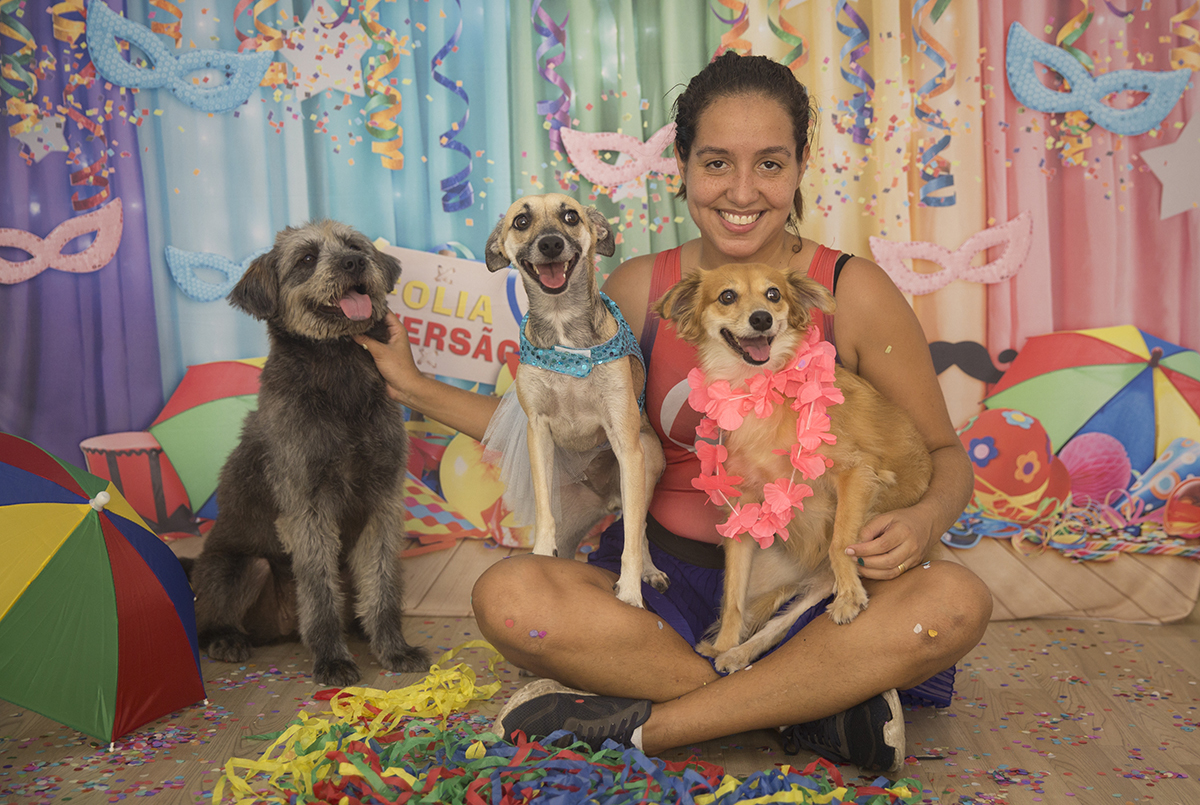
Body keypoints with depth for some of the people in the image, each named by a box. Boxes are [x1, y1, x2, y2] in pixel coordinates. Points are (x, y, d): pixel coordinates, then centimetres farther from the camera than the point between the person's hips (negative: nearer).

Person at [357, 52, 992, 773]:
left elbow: (945, 453, 3)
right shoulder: (638, 291, 2)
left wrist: (924, 518, -21)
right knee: (508, 598, -26)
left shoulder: (854, 293, -4)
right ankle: (817, 704, -21)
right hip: (666, 575, 2)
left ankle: (641, 722, -23)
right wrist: (416, 387, 10)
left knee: (956, 601, -31)